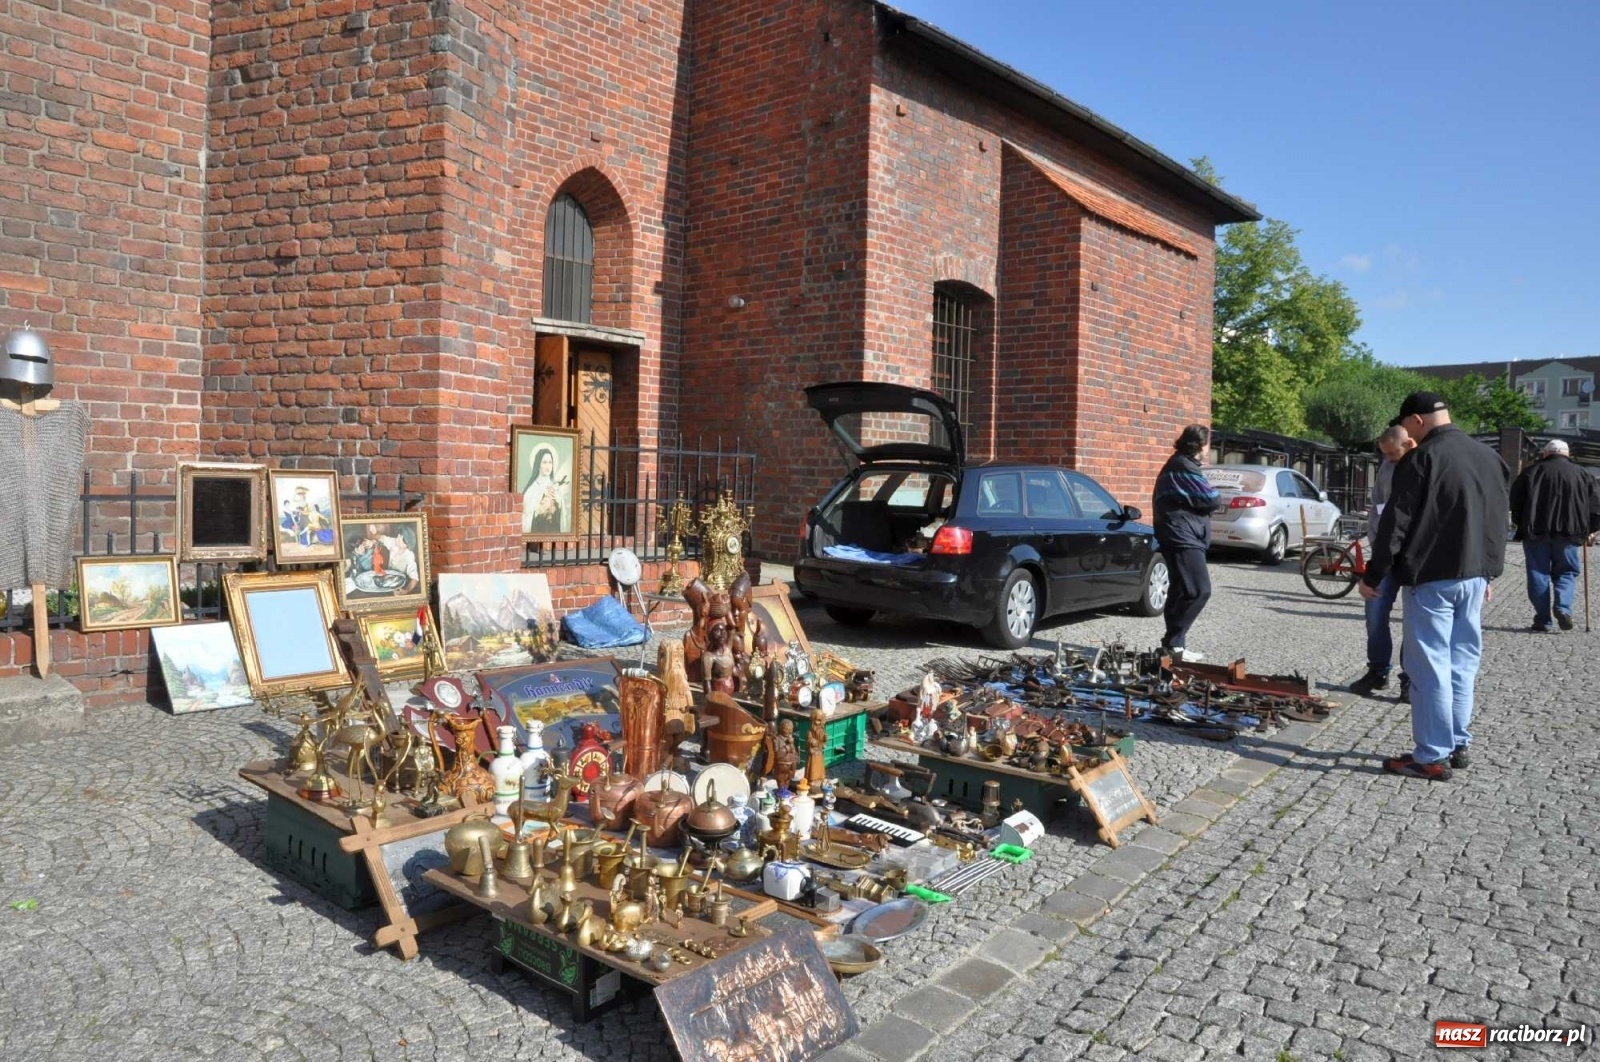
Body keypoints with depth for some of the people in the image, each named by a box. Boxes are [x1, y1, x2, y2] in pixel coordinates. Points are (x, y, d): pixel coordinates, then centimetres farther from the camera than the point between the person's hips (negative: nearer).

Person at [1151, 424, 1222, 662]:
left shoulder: (1176, 465, 20)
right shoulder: (1185, 467, -13)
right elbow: (1213, 499, -13)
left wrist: (1204, 501, 7)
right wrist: (1215, 499, 8)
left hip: (1180, 536, 11)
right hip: (1183, 537, -11)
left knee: (1181, 591, 11)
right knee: (1199, 590, -16)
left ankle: (1174, 643, 14)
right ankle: (1172, 642, -15)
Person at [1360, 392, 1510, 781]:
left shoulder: (1422, 459, -13)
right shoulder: (1490, 457, 12)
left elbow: (1395, 524, -14)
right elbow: (1499, 521, 18)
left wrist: (1372, 576, -6)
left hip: (1431, 577, -8)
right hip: (1474, 576, 8)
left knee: (1430, 666, -3)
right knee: (1462, 663, 15)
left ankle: (1432, 756, 0)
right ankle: (1458, 745, 22)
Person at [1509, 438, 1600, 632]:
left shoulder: (1532, 471, 6)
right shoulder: (1582, 475, 10)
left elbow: (1515, 500, 3)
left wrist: (1521, 524, 13)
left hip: (1535, 531, -1)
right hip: (1568, 532, 1)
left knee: (1538, 574, 4)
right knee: (1566, 571, 13)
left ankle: (1543, 619, 2)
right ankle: (1563, 607, -11)